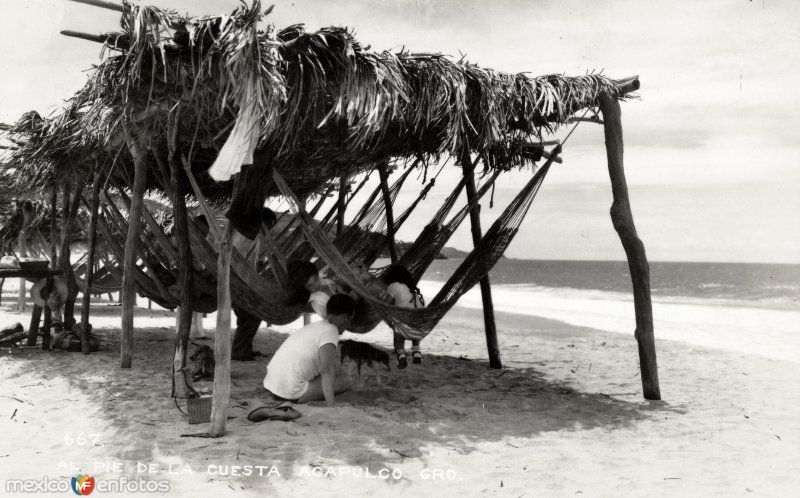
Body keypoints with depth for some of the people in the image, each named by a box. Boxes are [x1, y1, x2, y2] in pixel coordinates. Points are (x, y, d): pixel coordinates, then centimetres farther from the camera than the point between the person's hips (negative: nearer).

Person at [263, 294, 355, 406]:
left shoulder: (313, 326, 17)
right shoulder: (331, 330, -9)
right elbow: (326, 368, -23)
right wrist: (331, 406, -27)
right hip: (291, 394, -9)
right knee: (344, 381, 3)